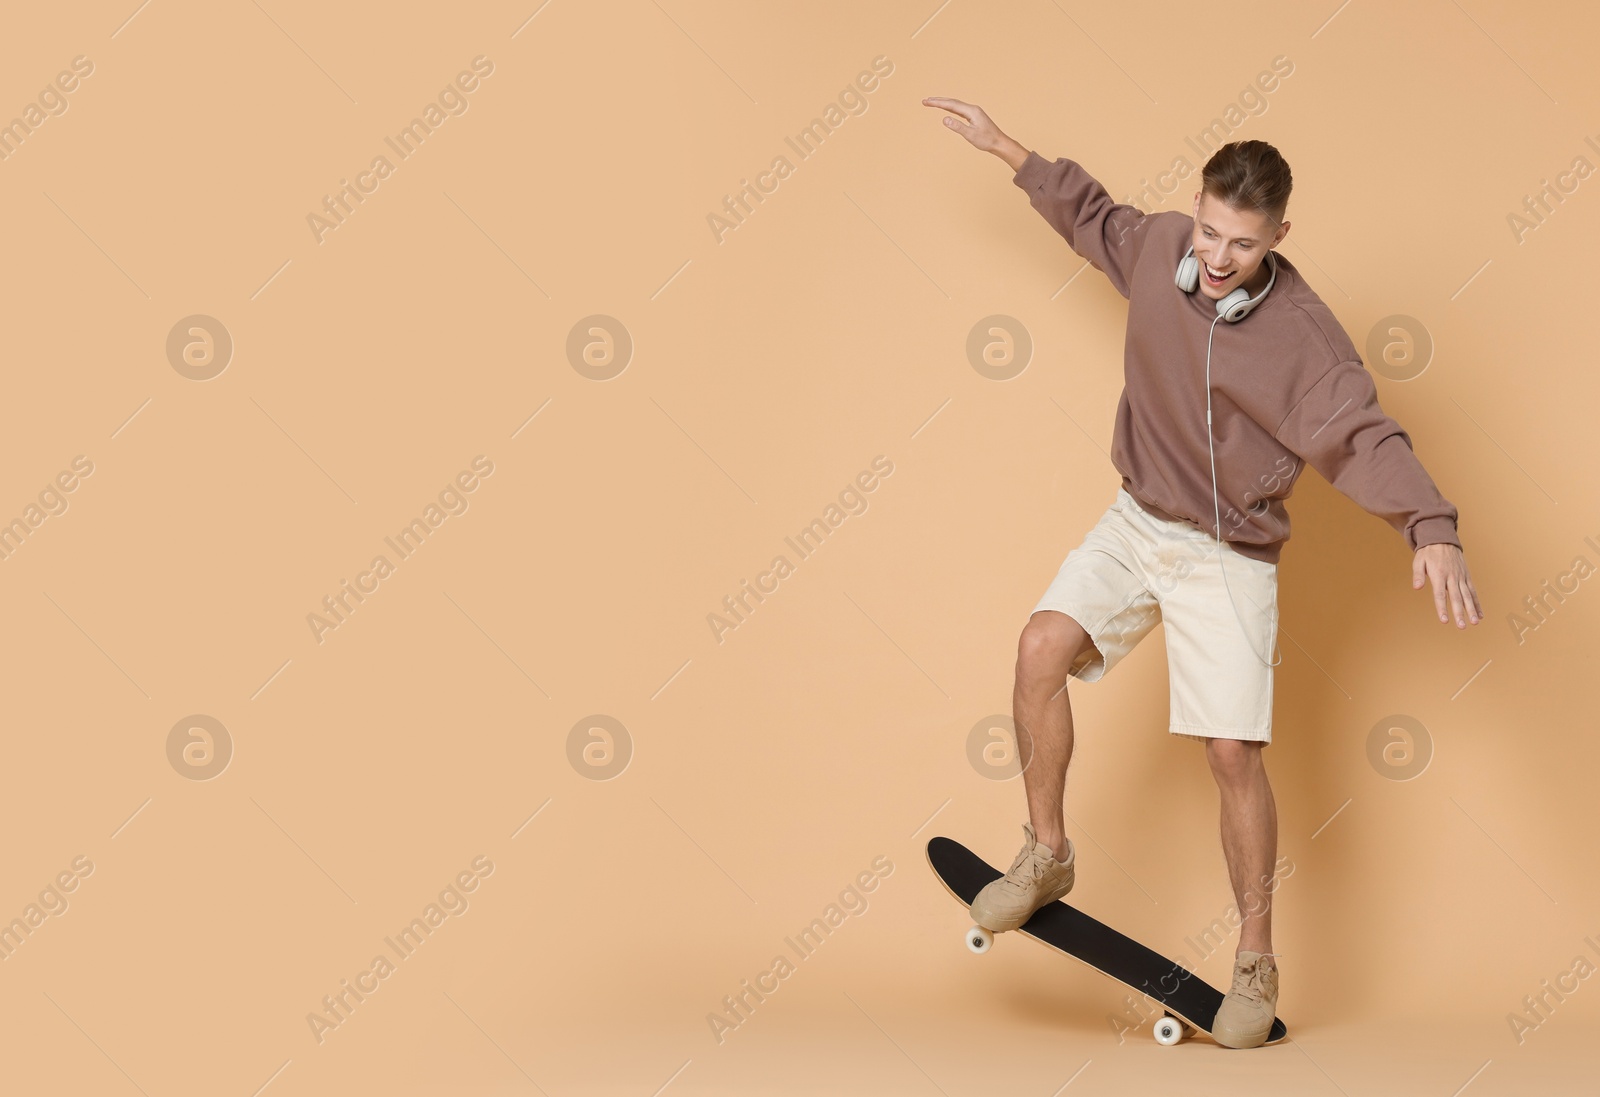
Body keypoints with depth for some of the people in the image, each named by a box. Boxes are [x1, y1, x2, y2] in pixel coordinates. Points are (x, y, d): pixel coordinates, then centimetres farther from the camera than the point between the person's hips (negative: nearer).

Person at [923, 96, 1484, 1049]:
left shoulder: (1304, 334, -21)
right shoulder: (1160, 249, -6)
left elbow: (1367, 436, -28)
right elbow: (1094, 216, 16)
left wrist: (1434, 530, -45)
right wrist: (1002, 147, 18)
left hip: (1232, 558, -4)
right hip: (1136, 523, 4)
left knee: (1234, 751, -8)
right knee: (1043, 646, -18)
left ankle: (1257, 964, 10)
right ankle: (1047, 856, 3)